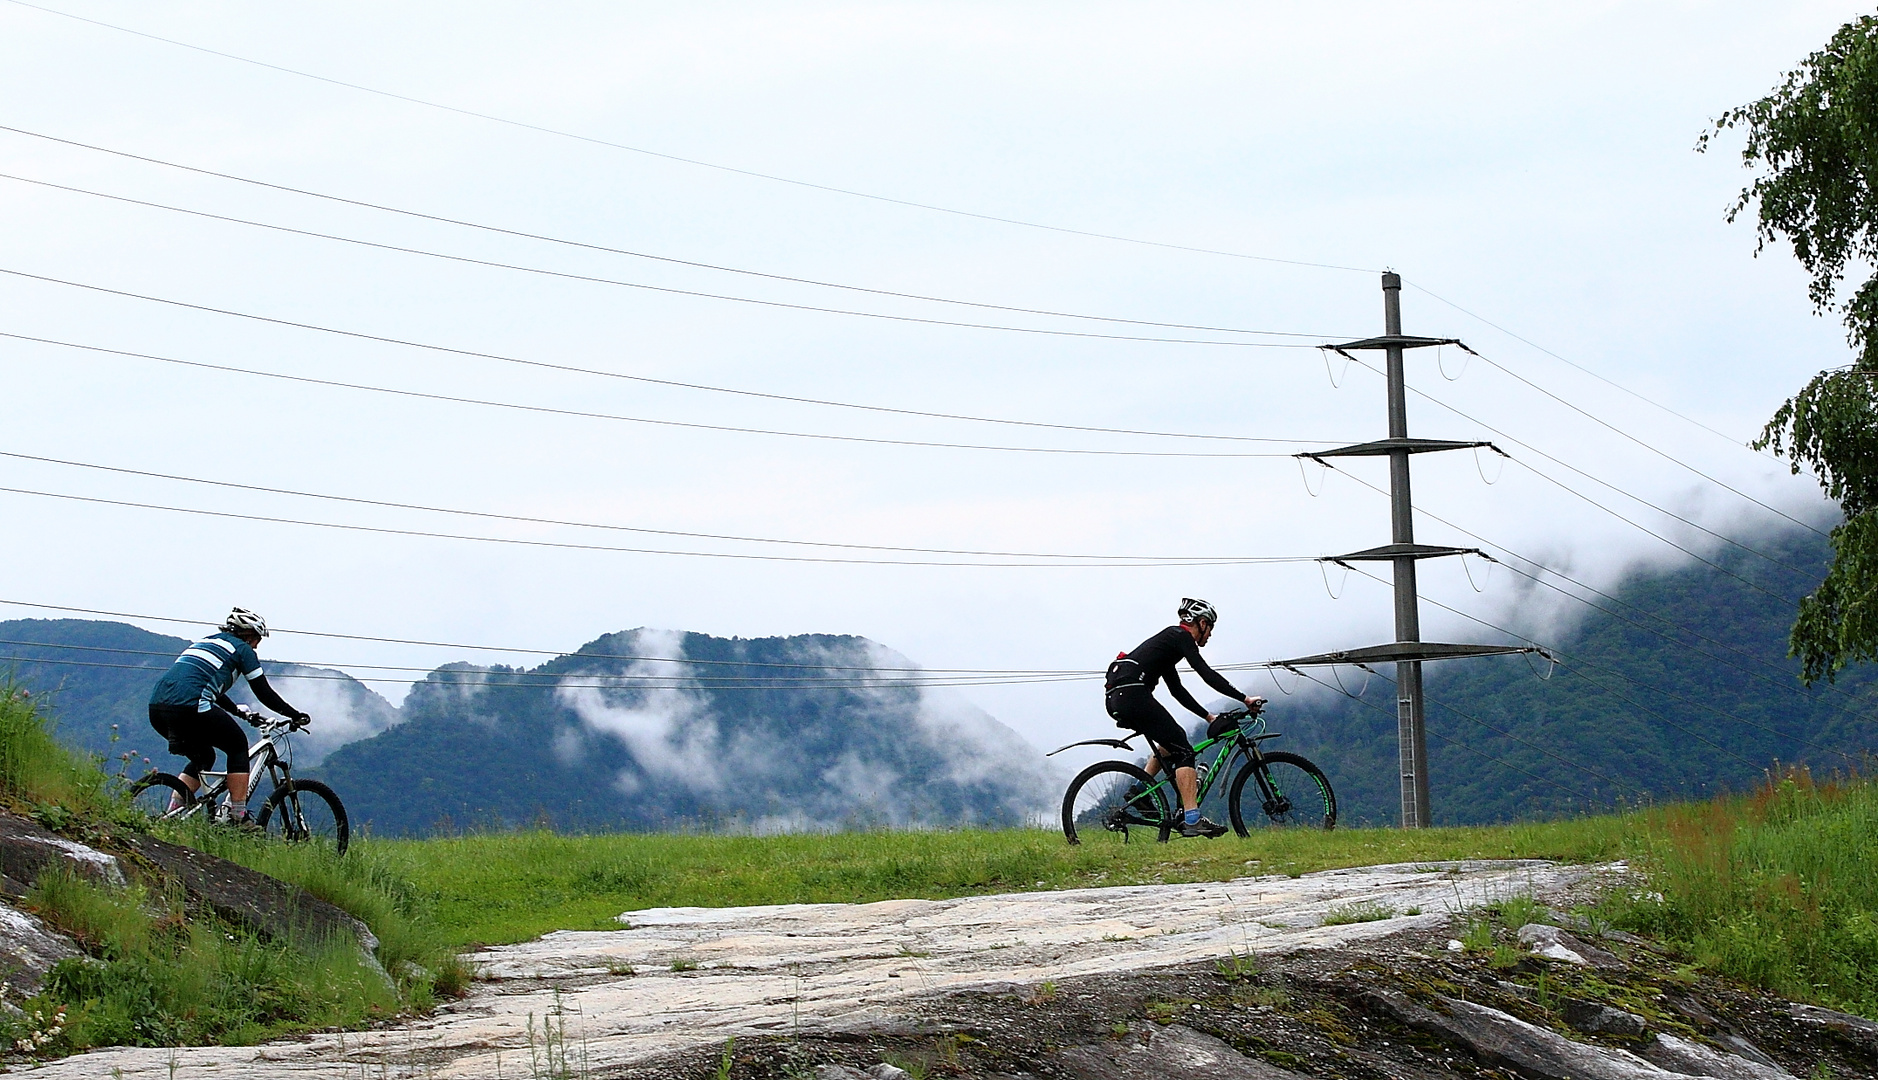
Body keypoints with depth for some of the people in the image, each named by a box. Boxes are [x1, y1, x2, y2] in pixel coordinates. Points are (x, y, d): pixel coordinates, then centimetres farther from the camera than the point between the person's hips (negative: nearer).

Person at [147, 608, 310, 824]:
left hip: (156, 709, 7)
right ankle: (237, 816, 4)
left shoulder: (206, 642, 33)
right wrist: (296, 716, 22)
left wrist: (242, 713, 52)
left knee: (203, 757, 27)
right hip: (189, 706, -7)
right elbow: (264, 693, 11)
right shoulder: (242, 649, 11)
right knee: (238, 746, 14)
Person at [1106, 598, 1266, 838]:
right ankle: (1192, 820, -16)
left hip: (1115, 697, 9)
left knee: (1171, 743, 26)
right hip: (1133, 693, -9)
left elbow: (1177, 690, 33)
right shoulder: (1182, 637, 1)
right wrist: (1245, 699, -11)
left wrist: (1208, 716, 32)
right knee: (1183, 751, -7)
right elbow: (1206, 674, -11)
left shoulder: (1169, 639, 29)